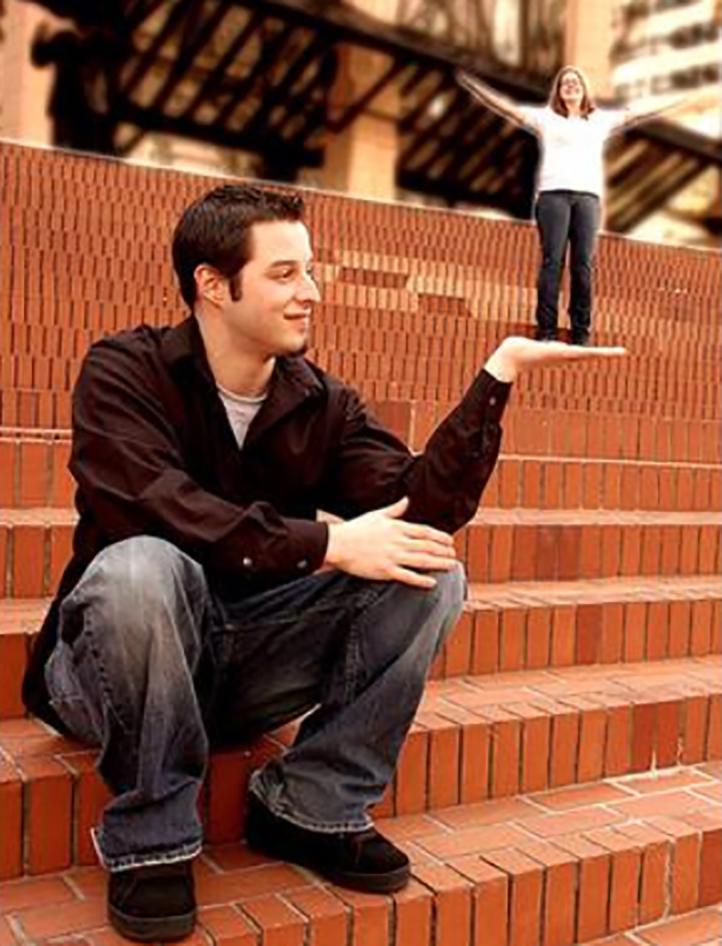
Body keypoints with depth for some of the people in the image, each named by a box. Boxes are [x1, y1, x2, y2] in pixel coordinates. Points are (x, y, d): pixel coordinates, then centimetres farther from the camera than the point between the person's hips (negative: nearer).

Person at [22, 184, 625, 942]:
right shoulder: (125, 372, -11)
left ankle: (310, 807, -4)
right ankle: (150, 838, -15)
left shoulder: (322, 403, 1)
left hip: (248, 667, 4)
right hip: (114, 666, -4)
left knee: (431, 575, -13)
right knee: (141, 568, -38)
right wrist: (328, 543, -32)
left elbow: (421, 509, -13)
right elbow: (155, 509, -29)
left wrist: (498, 373, -19)